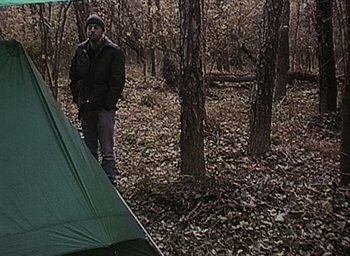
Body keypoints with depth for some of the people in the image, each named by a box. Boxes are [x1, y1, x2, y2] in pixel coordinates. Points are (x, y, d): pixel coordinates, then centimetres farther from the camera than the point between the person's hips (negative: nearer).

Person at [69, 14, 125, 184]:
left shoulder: (114, 52, -8)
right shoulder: (80, 50, 7)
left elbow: (117, 81, -11)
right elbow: (73, 77, 18)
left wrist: (108, 105, -13)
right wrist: (77, 98, 10)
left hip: (104, 108, -6)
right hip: (85, 107, 6)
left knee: (107, 151, -5)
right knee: (89, 149, 15)